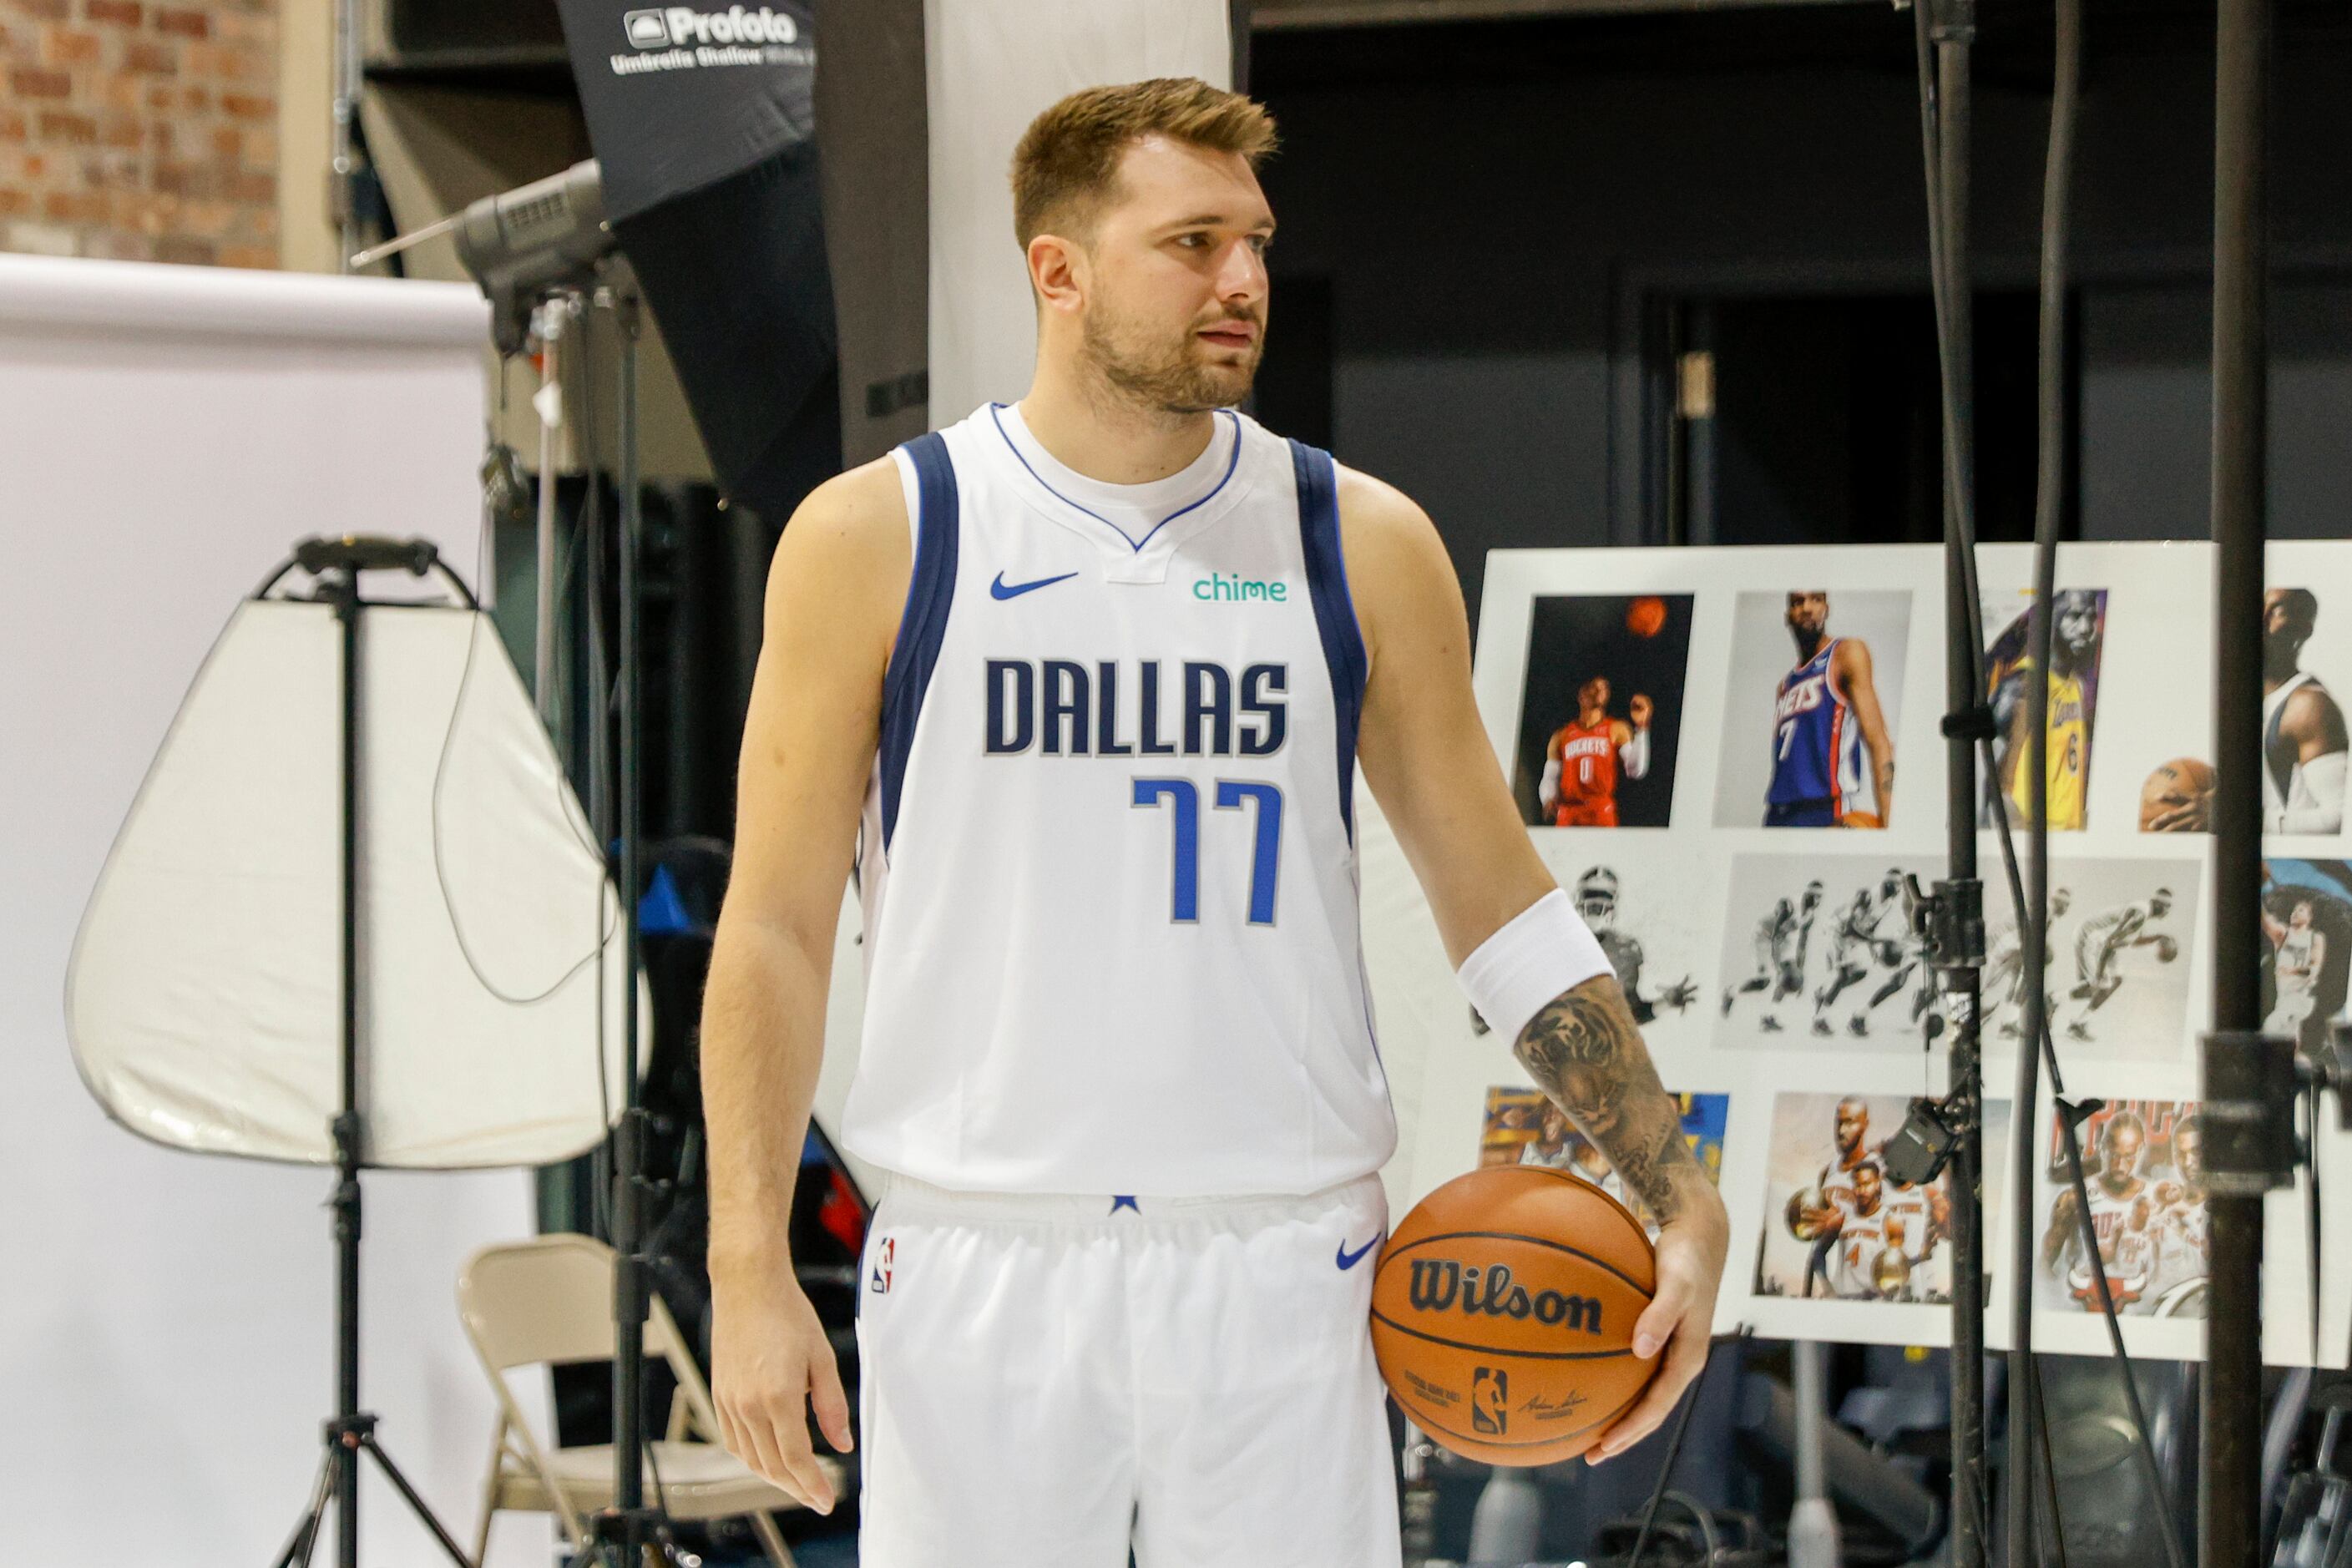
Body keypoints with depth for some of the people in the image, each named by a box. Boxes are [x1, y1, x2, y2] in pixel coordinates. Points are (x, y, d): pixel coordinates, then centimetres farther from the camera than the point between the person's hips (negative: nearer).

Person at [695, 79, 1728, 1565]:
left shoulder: (1362, 545, 6)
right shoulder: (874, 539, 1)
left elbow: (1499, 899, 11)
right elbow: (777, 925, 3)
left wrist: (1684, 1203, 3)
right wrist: (751, 1269, -5)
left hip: (1283, 1276, 1)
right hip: (984, 1276, -1)